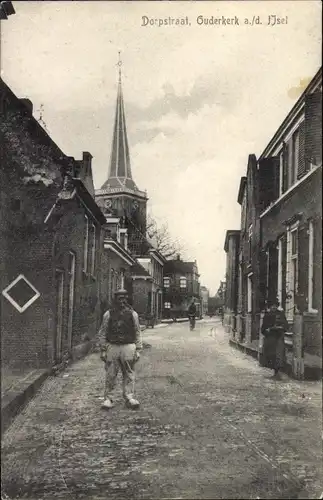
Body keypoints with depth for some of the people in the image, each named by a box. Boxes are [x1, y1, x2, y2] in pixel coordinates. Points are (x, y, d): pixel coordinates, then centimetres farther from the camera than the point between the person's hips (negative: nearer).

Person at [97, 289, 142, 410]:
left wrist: (138, 350, 3)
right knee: (110, 375, 2)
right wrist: (103, 350, 0)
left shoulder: (132, 314, 7)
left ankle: (129, 397, 10)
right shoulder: (108, 314, 5)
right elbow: (102, 333, 6)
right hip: (112, 347, 0)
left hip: (128, 347, 1)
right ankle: (108, 398, 10)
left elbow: (138, 333, 9)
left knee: (129, 374, 3)